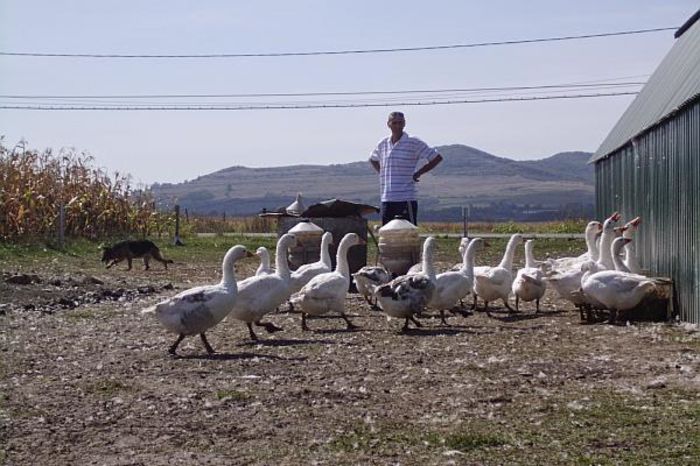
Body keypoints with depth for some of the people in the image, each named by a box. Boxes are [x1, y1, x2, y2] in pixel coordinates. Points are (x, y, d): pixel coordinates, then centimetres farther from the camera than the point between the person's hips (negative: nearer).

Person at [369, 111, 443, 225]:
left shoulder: (414, 143, -4)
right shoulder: (383, 144, 11)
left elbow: (437, 158, -1)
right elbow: (373, 160, 31)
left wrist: (418, 173, -2)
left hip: (406, 199, -5)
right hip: (386, 199, 5)